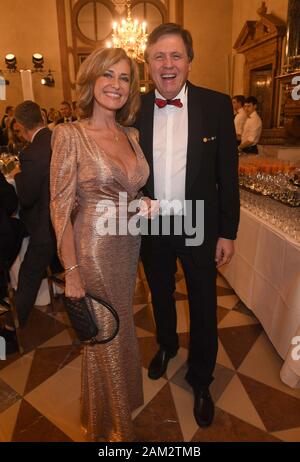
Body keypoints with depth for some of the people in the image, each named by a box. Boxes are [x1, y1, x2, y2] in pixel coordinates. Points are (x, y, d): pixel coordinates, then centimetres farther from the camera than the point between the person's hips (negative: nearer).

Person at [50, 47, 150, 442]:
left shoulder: (131, 135, 6)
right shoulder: (70, 134, -12)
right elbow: (61, 207, -14)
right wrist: (71, 271, -15)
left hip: (129, 246, 6)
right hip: (93, 249, -6)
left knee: (119, 329, 23)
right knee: (107, 336, 12)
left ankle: (118, 402, 52)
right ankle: (112, 426, 42)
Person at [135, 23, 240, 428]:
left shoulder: (217, 105, -7)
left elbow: (228, 173, -5)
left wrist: (228, 232, -6)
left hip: (200, 227, -1)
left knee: (203, 307, 12)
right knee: (160, 295, 22)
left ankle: (200, 380, 37)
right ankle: (167, 345, 53)